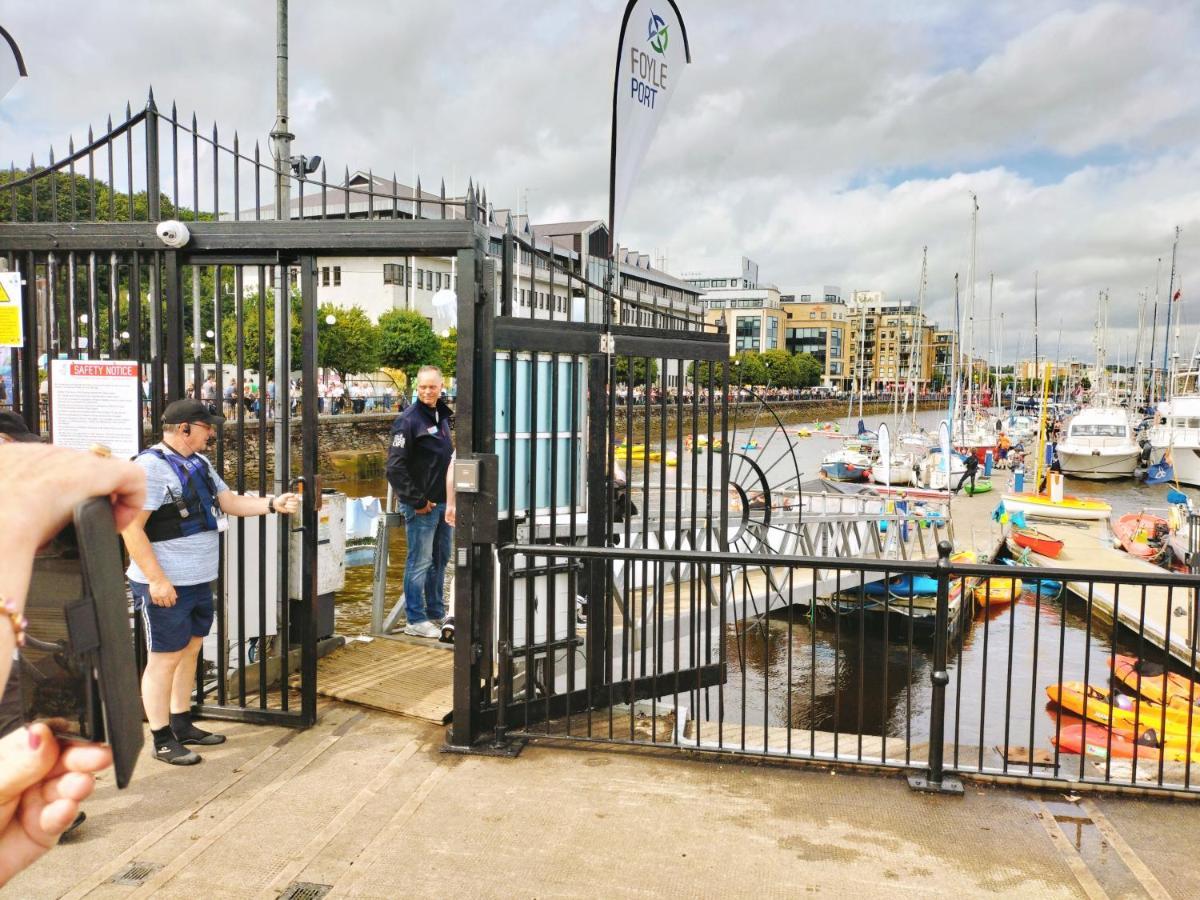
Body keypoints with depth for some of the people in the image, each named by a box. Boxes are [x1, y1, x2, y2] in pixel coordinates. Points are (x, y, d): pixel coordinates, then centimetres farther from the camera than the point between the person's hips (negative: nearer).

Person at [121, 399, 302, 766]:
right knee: (164, 659, 1)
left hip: (199, 581, 9)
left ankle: (182, 725, 30)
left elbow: (231, 502, 16)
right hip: (165, 584, -9)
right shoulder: (150, 467, -17)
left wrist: (274, 503, 1)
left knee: (189, 652, 17)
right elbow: (130, 527, -20)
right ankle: (162, 740, 13)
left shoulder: (199, 464, 12)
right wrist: (156, 580, -23)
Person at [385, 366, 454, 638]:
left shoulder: (443, 416, 11)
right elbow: (395, 467, -18)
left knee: (441, 559, 16)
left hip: (442, 503, 8)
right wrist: (417, 501, -17)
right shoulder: (408, 420, -14)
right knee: (420, 562, -1)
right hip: (421, 505, -8)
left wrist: (450, 497, 12)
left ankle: (436, 614, 28)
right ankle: (415, 620, 9)